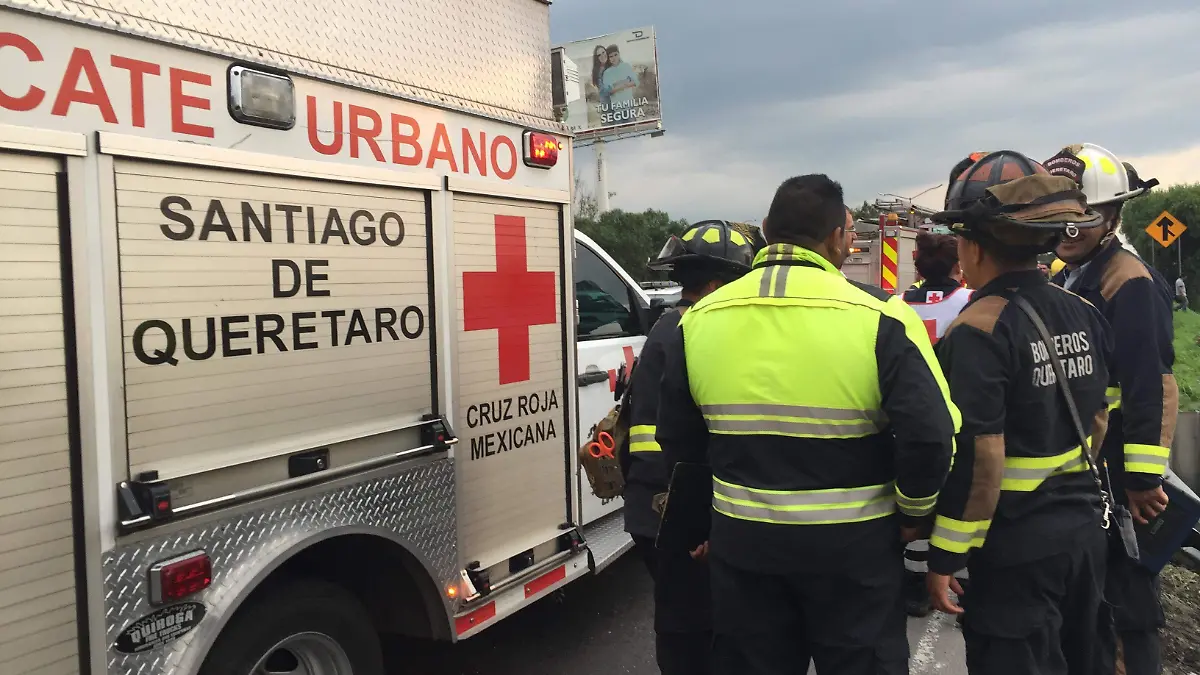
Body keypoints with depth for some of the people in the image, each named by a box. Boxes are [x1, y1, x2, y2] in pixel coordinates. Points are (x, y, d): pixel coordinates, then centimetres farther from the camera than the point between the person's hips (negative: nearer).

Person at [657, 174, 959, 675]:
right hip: (853, 545, -3)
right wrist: (913, 512, 2)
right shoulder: (879, 317, -14)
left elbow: (678, 440, 5)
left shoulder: (699, 319, -3)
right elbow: (930, 435, -17)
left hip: (741, 541, 3)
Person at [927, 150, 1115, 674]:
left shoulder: (978, 332, -20)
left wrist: (945, 556, -15)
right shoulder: (1082, 313, 3)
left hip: (1018, 545, -8)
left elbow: (980, 459, -23)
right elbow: (1102, 419, 11)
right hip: (1085, 528, 8)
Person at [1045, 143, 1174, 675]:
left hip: (1114, 472, -9)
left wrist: (1144, 476, -24)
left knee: (1125, 595, 2)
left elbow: (1151, 387, -22)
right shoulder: (1065, 281, 12)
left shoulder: (1131, 284, -16)